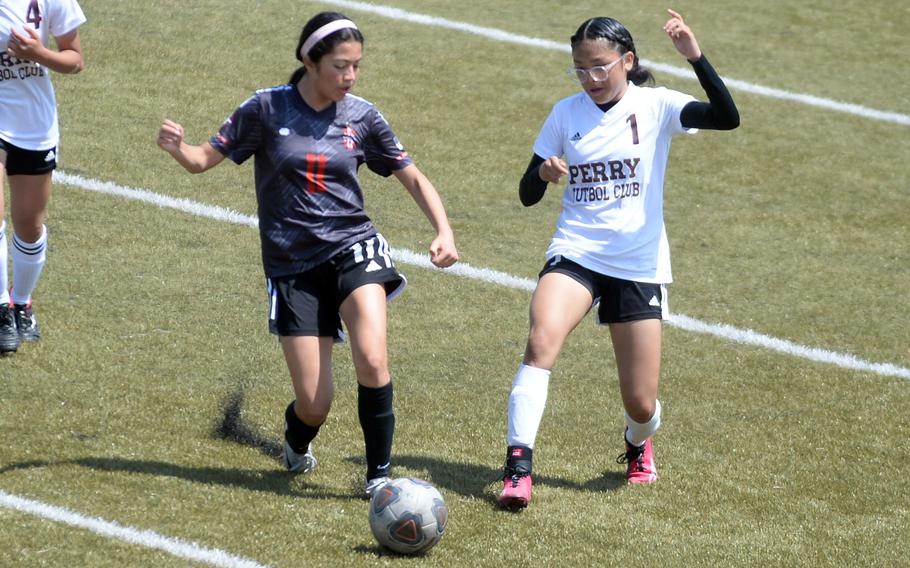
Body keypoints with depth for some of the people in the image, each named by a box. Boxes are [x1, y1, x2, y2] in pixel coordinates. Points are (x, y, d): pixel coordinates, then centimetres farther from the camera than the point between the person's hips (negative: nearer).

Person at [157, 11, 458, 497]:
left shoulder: (361, 116, 1)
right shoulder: (267, 108, -4)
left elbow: (413, 178, 9)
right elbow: (205, 159, -1)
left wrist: (443, 232, -6)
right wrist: (176, 148, -24)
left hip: (352, 247, 1)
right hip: (292, 264, -1)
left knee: (372, 359, -26)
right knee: (314, 404, -5)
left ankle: (379, 475, -11)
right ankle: (296, 439, 33)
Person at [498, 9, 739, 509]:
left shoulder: (655, 107, -4)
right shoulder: (566, 113, 4)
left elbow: (727, 118, -21)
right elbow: (527, 195, 6)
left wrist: (695, 57, -32)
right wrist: (544, 173, -17)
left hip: (639, 265, -1)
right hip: (576, 255, 1)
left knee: (640, 404, 1)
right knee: (542, 341, -30)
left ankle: (638, 444, 39)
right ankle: (517, 468, -30)